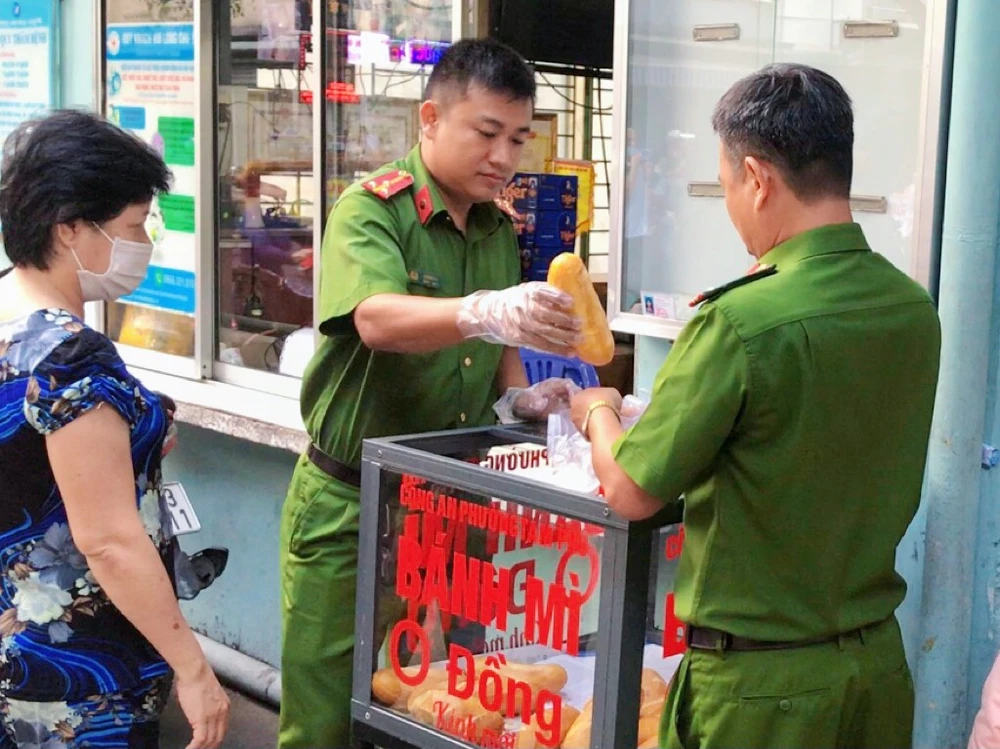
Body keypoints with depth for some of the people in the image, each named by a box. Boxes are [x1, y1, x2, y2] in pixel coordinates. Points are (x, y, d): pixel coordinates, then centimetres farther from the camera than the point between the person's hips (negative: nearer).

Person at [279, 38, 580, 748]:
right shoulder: (371, 209, -12)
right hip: (351, 503, -5)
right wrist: (485, 312, -48)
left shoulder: (500, 229, 8)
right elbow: (377, 320, -31)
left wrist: (521, 395, -1)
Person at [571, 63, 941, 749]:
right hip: (880, 665, 6)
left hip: (758, 683, -6)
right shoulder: (916, 309, -3)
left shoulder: (741, 323, -23)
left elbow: (630, 493, -13)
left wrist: (598, 412, 7)